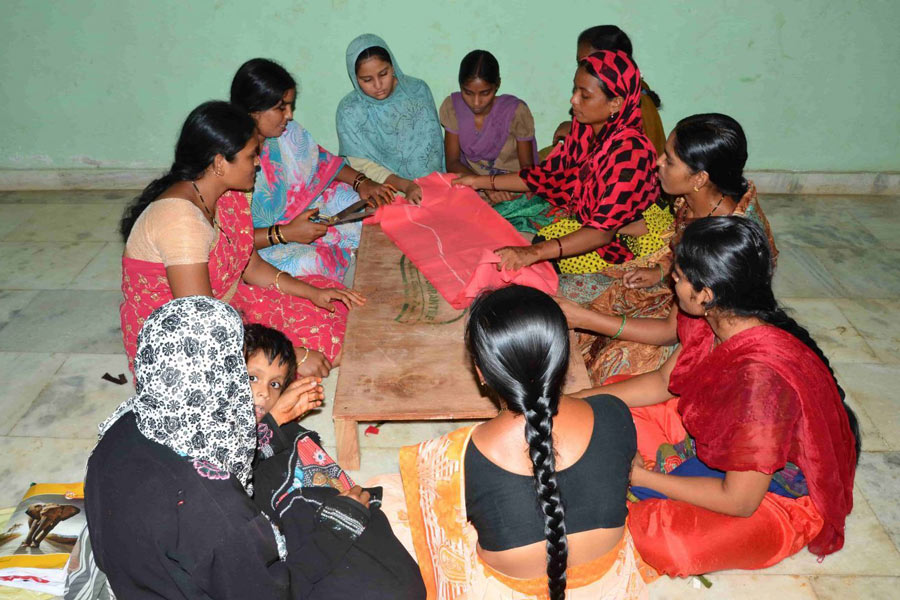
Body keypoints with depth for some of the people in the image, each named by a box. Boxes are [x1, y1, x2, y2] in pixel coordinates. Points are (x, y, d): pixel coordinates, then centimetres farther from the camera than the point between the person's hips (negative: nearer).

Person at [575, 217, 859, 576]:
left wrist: (641, 476, -21)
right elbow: (663, 382, 4)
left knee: (661, 539, -31)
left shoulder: (762, 377, -39)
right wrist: (577, 400, -2)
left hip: (779, 497, -7)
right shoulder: (715, 321, -14)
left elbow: (739, 501, -30)